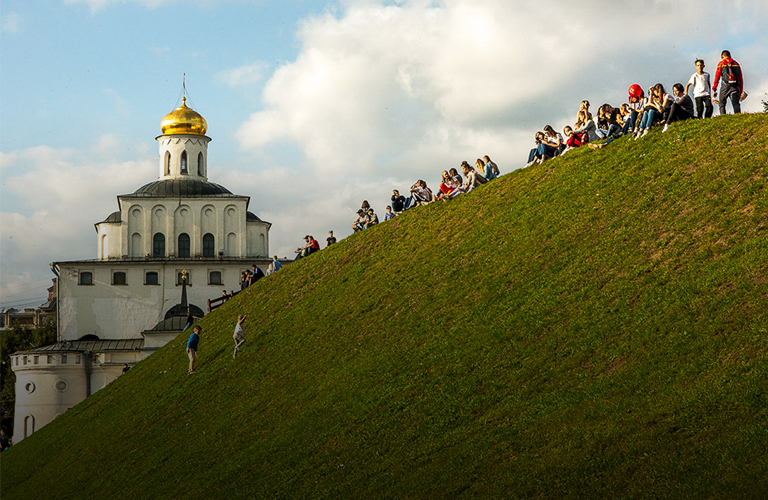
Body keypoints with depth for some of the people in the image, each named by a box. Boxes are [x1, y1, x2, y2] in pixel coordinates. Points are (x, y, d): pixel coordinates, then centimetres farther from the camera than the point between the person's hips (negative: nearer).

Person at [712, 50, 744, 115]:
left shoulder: (721, 64, 6)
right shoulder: (736, 64, 17)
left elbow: (717, 77, 1)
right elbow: (741, 78, 16)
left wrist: (714, 89, 5)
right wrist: (741, 91, 19)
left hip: (725, 86, -2)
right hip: (735, 87, 2)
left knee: (722, 105, 10)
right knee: (736, 104, -5)